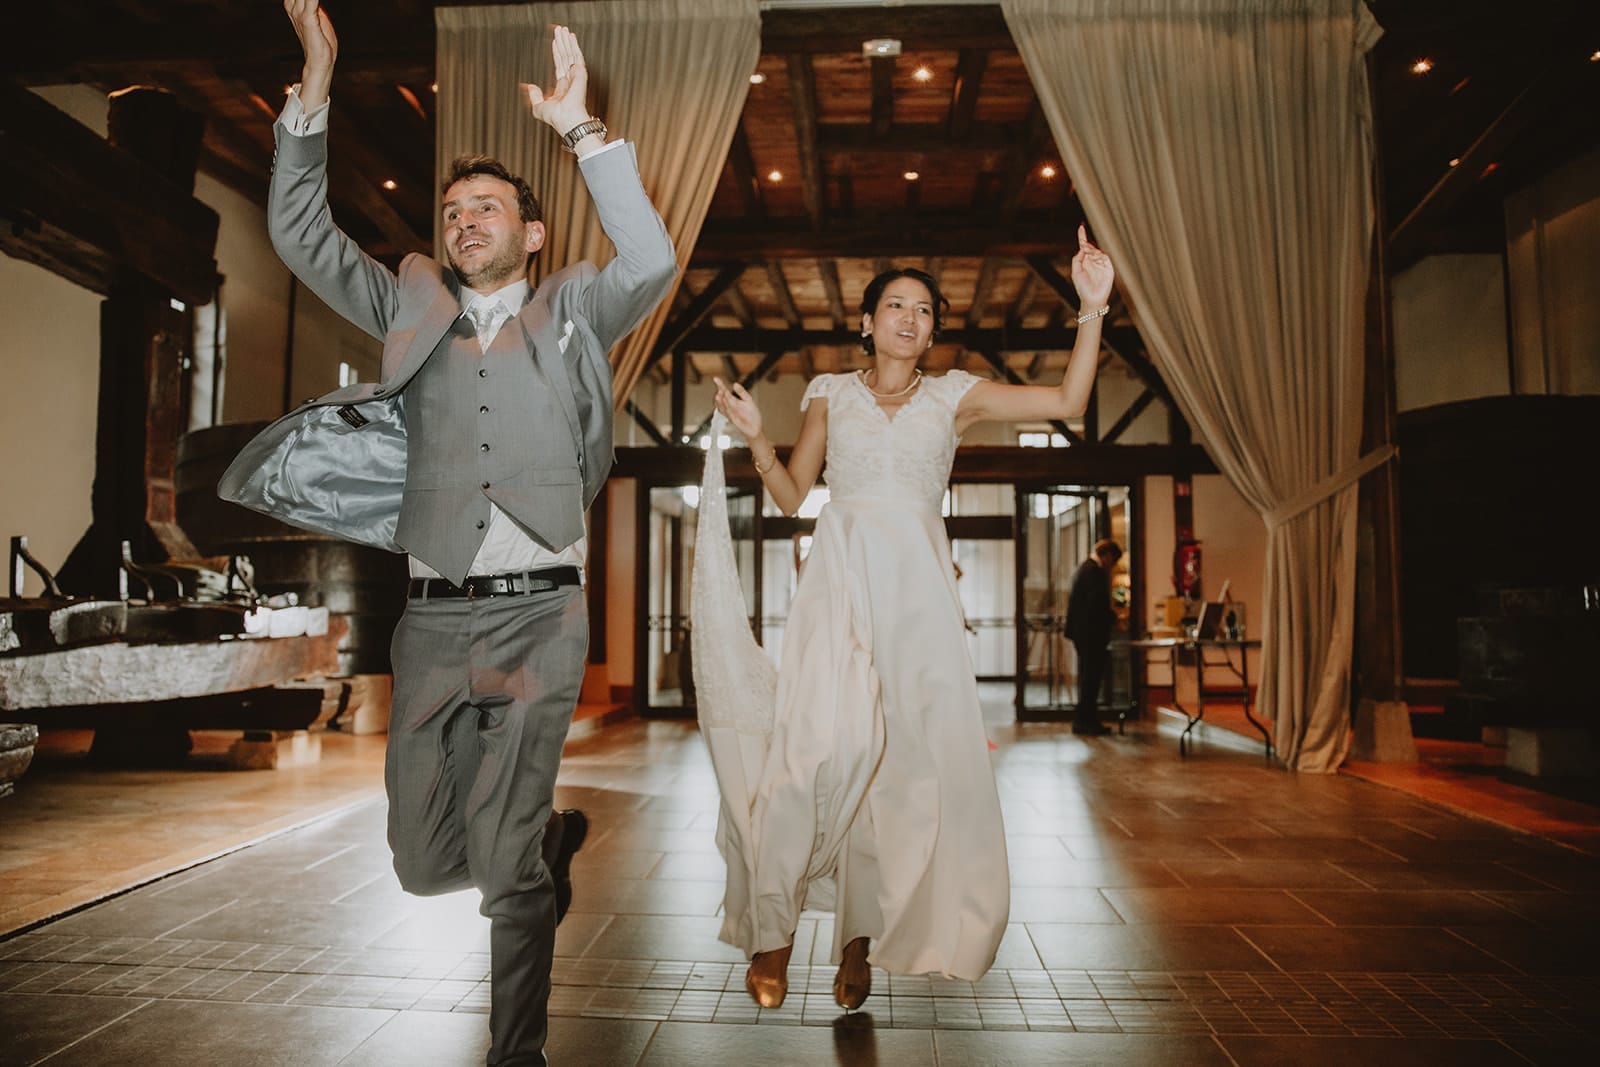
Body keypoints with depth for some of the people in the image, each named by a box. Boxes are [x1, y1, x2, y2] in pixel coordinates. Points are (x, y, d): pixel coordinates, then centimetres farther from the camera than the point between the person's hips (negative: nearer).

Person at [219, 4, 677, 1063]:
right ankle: (553, 834, 39)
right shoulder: (413, 309, 17)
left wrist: (583, 129, -11)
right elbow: (301, 232, 11)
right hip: (435, 619, 4)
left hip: (537, 617, -4)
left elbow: (654, 263, -10)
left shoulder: (569, 315, 8)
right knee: (426, 862, 10)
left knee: (505, 866, -4)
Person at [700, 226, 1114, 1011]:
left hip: (917, 588, 1)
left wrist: (1091, 309, -4)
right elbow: (790, 494, 12)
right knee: (819, 744, -16)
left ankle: (862, 934, 13)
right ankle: (772, 928, -1)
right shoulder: (831, 393, 14)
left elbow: (1068, 401, 4)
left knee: (904, 756, -1)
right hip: (839, 579, -1)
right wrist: (755, 436, -3)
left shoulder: (954, 396, 12)